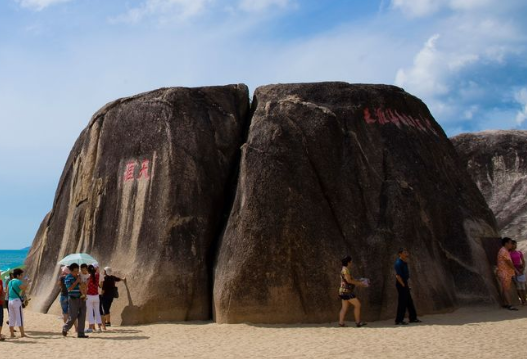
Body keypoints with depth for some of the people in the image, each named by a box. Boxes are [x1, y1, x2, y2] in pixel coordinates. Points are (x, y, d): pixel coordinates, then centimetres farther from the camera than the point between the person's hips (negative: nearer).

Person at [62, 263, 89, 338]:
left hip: (81, 299, 5)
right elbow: (70, 288, -16)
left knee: (82, 316, 0)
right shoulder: (68, 278, -6)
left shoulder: (80, 277, 10)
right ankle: (65, 329, 21)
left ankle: (80, 333, 4)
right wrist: (77, 281, -17)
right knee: (73, 317, -4)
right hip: (73, 299, -5)